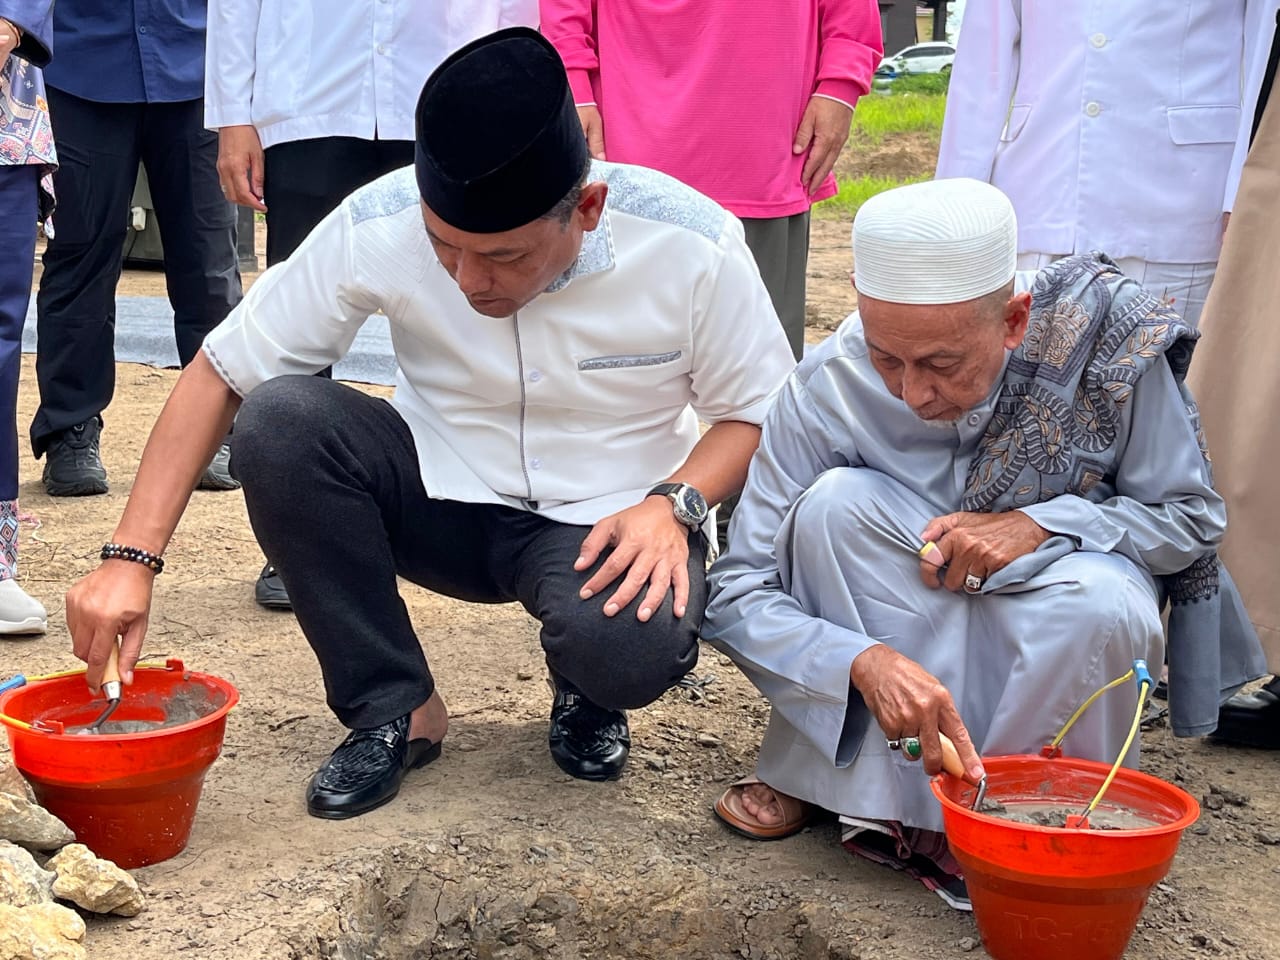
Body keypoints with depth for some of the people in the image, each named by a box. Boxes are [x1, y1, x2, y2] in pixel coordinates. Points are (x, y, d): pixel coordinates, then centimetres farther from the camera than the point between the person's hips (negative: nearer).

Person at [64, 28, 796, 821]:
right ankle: (394, 709, -9)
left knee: (635, 648, -36)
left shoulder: (692, 247, -21)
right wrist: (133, 556, -22)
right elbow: (220, 374, -14)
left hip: (610, 523, -2)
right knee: (280, 419, -27)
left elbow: (761, 414, -6)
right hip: (444, 506, 2)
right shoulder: (378, 228, -20)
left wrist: (674, 503, -26)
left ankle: (586, 693, 6)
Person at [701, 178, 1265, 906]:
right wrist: (865, 662, -42)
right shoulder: (826, 391, -23)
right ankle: (844, 783, -17)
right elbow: (736, 597, -23)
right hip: (894, 625, 0)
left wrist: (1042, 525, -28)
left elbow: (1193, 517, -11)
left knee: (1103, 599, -35)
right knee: (834, 503, -30)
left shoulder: (1108, 339, -25)